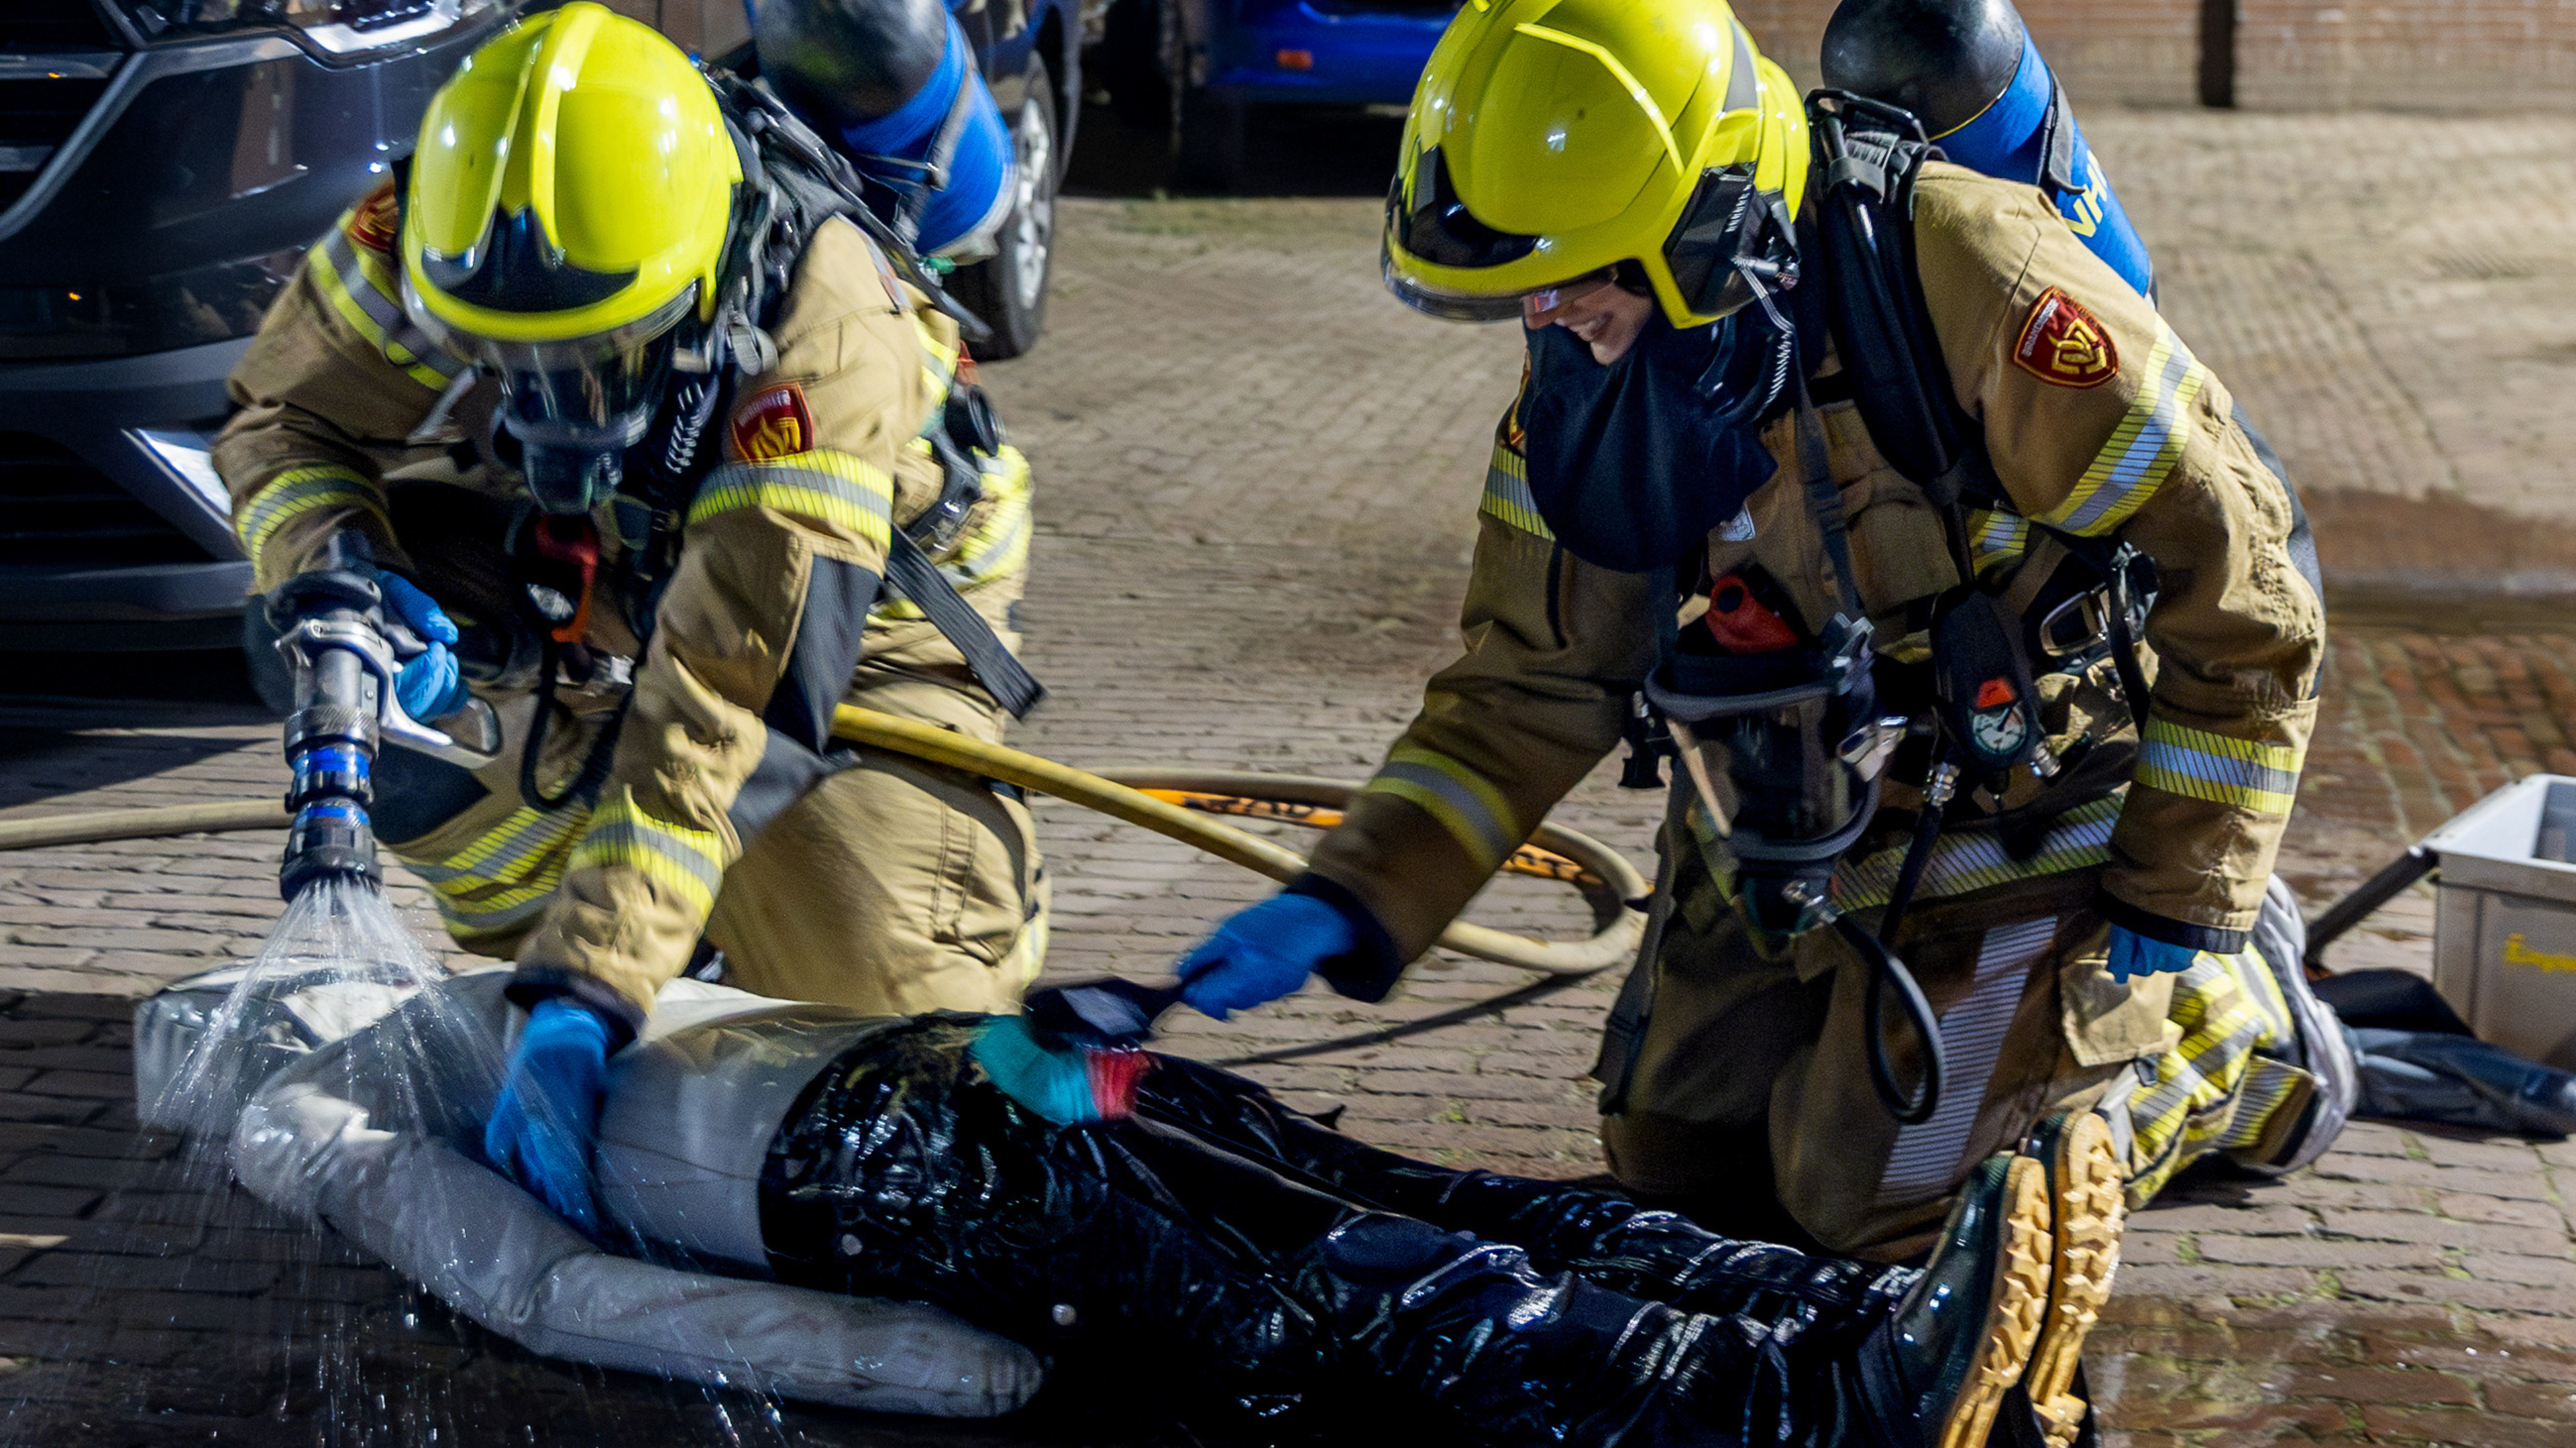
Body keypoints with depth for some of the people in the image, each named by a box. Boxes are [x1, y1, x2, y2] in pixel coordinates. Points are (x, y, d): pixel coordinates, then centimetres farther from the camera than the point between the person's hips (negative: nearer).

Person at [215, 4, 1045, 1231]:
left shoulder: (825, 334, -41)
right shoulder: (428, 236, -29)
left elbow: (722, 694, -45)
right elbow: (278, 416, -12)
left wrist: (582, 998, -50)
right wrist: (331, 567, -36)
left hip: (864, 589, -4)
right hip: (618, 564, 4)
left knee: (863, 971, -25)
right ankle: (534, 916, 0)